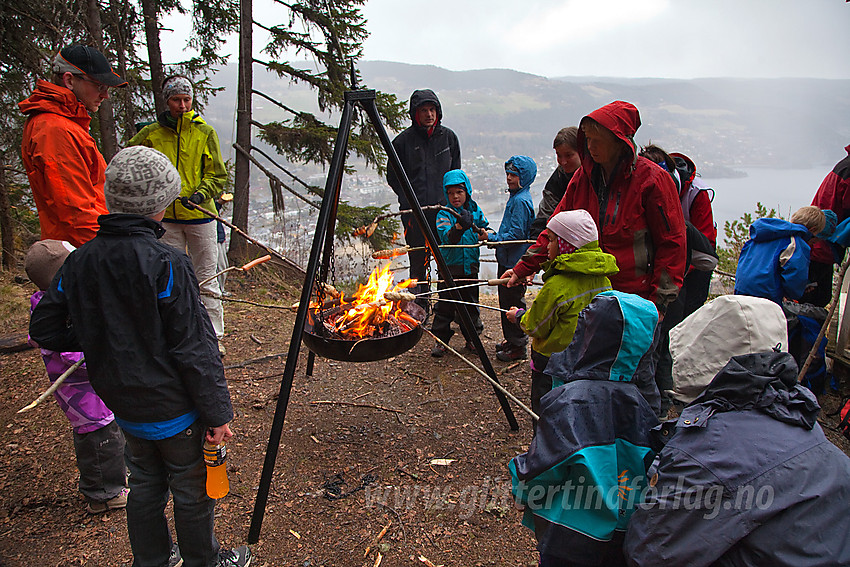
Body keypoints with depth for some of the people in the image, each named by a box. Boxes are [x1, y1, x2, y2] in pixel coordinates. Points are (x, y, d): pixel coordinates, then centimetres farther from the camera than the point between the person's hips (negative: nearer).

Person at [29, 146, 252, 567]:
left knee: (145, 485, 24)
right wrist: (218, 412, -14)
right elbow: (194, 349, -22)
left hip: (124, 405, 6)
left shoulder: (79, 261, -4)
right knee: (192, 491, 14)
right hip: (175, 407, -6)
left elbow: (44, 330, 3)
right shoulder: (166, 265, -23)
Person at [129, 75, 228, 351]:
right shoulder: (151, 133, 3)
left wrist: (199, 194, -18)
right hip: (166, 216, 2)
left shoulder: (204, 132, -1)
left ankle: (214, 334, 11)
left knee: (206, 277, 2)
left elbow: (218, 175, -1)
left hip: (200, 215, -2)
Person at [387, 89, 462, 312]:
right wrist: (408, 199, 0)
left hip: (444, 209, 2)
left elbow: (456, 173, 15)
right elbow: (393, 177, 6)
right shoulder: (403, 140, -2)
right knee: (418, 262, 2)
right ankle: (420, 309, 16)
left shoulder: (448, 137, 7)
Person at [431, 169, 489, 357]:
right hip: (449, 266, -3)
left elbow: (485, 228, 17)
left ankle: (472, 338, 28)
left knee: (470, 303, 13)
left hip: (470, 266, 3)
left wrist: (484, 234, -6)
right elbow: (447, 238, -21)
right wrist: (459, 226, -39)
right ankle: (440, 340, 12)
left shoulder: (475, 211, 5)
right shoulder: (444, 214, -6)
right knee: (445, 305, -1)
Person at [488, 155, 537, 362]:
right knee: (505, 300, 18)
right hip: (507, 259, 10)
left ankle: (518, 347, 9)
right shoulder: (515, 197, 13)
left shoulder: (521, 200, -18)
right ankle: (510, 339, 31)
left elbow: (516, 234, -22)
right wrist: (495, 237, 12)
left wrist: (492, 238, -18)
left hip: (515, 261, -10)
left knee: (513, 303, -2)